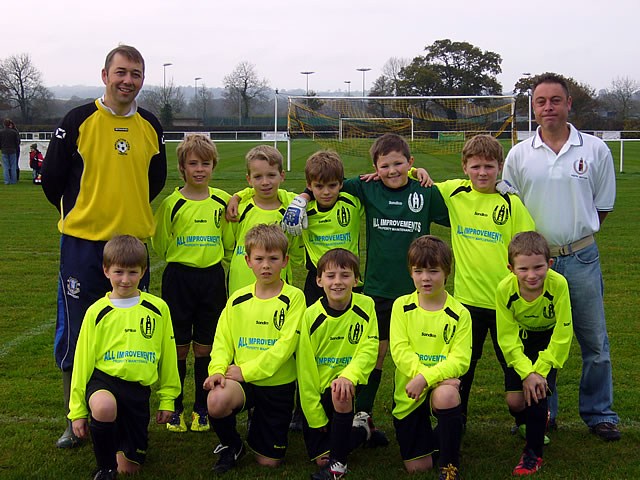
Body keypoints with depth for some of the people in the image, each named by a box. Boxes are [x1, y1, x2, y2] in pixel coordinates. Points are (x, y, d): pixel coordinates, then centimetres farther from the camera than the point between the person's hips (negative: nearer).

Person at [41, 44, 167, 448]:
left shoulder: (151, 126, 6)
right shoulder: (79, 121, -5)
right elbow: (52, 177, 1)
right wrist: (80, 215, 8)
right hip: (83, 244, -3)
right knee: (75, 337, 3)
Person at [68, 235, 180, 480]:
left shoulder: (158, 309, 4)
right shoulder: (97, 312, 0)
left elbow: (167, 357, 12)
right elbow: (83, 361, 5)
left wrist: (167, 399, 14)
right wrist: (77, 410, 7)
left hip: (139, 389, 2)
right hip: (104, 380, -2)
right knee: (104, 406, -39)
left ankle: (123, 444, 40)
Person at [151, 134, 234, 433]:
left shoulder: (222, 201, 3)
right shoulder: (172, 204, -4)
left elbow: (230, 243, 13)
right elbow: (161, 246, 3)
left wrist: (218, 267, 10)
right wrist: (183, 261, 4)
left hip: (213, 278, 2)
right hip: (178, 278, -2)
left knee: (205, 347, 8)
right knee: (178, 347, 5)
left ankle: (202, 408, 21)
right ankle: (174, 409, 19)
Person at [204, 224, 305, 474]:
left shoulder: (294, 298, -6)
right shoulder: (237, 299, 5)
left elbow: (285, 345, -14)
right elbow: (222, 341, 7)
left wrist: (246, 370, -18)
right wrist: (218, 369, -13)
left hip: (278, 385, -2)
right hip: (241, 381, 2)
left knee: (269, 461, 0)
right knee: (216, 401, -34)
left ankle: (256, 428, 36)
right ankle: (231, 445, -1)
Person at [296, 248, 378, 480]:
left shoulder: (366, 306, -7)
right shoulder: (311, 315, -9)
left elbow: (369, 351, -12)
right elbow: (305, 368, -8)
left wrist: (349, 375, -34)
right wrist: (316, 416, -10)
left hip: (345, 385, -1)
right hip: (318, 390, 1)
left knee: (340, 392, -36)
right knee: (319, 455, -5)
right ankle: (360, 427, 25)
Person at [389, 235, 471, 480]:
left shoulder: (459, 314, -4)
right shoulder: (402, 306, 0)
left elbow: (460, 360, -11)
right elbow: (399, 351, -9)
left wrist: (426, 378, -26)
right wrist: (430, 375, -21)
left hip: (443, 384, -1)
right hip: (408, 391, 1)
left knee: (445, 394, -39)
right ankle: (428, 437, 34)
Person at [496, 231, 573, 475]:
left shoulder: (558, 284, -33)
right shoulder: (505, 289, -28)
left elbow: (562, 336, -24)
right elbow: (508, 338, -18)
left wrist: (540, 370, -24)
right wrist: (526, 372, -28)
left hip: (550, 340, -2)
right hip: (522, 340, 2)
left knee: (537, 389, -19)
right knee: (515, 401, -3)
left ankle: (533, 453, 1)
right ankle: (539, 420, 34)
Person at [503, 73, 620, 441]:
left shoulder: (595, 150, 0)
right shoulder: (519, 155, 2)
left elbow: (603, 205, 9)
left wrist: (576, 233, 7)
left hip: (581, 259, -1)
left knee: (595, 341, 5)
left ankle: (599, 413, 21)